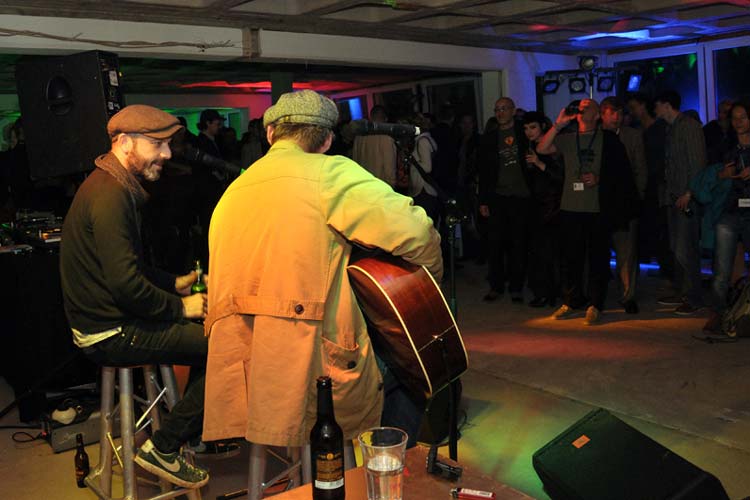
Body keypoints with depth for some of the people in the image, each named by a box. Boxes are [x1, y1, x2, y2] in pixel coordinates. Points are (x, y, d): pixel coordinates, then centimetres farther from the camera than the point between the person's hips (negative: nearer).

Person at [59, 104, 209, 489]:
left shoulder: (114, 186, 13)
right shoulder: (110, 195, -21)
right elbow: (126, 284, -26)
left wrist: (174, 284, 14)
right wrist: (180, 307, -13)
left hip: (110, 317, 10)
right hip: (111, 334, -10)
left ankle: (197, 428, 23)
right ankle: (162, 449, -2)